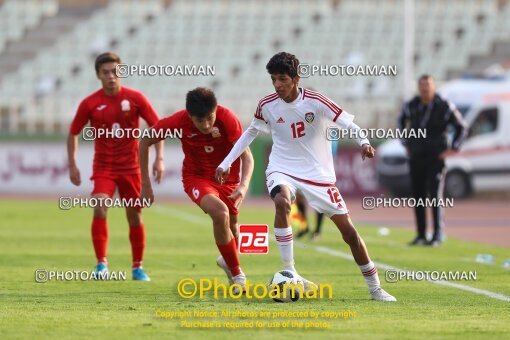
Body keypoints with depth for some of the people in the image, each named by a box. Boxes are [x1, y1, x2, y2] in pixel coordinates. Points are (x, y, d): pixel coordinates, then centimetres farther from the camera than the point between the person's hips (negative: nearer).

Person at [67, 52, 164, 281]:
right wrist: (72, 165, 3)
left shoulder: (135, 98, -5)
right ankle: (101, 263, -14)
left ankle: (138, 267, 19)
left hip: (130, 167, 1)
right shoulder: (90, 103, -4)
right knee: (99, 210, -21)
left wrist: (159, 158, -9)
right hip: (103, 167, -1)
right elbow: (73, 133, 7)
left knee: (135, 217, 4)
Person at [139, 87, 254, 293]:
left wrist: (244, 184, -47)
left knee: (231, 224, 15)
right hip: (196, 178, -2)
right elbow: (145, 141, -9)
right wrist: (146, 185, -8)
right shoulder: (180, 121, -24)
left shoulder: (227, 118, -26)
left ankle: (228, 261, 53)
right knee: (220, 212, -29)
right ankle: (237, 274, -14)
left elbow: (246, 155, -27)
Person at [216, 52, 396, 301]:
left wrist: (363, 142, -37)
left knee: (348, 229, -1)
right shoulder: (267, 105, -5)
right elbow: (250, 133, 11)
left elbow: (348, 123, -17)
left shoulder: (316, 102, -14)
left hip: (318, 173, -1)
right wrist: (226, 163, 10)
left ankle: (375, 288, 14)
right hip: (282, 169, 1)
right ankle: (288, 271, -26)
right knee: (281, 202, -35)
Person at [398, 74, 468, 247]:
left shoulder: (444, 107, -6)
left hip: (435, 157, -4)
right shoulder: (411, 106, 3)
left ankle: (438, 234, -9)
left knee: (435, 195, -12)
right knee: (418, 197, 5)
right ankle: (421, 235, 12)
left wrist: (453, 149, -1)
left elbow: (462, 127, 5)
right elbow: (401, 121, 25)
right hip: (416, 157, 4)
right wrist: (406, 144, 19)